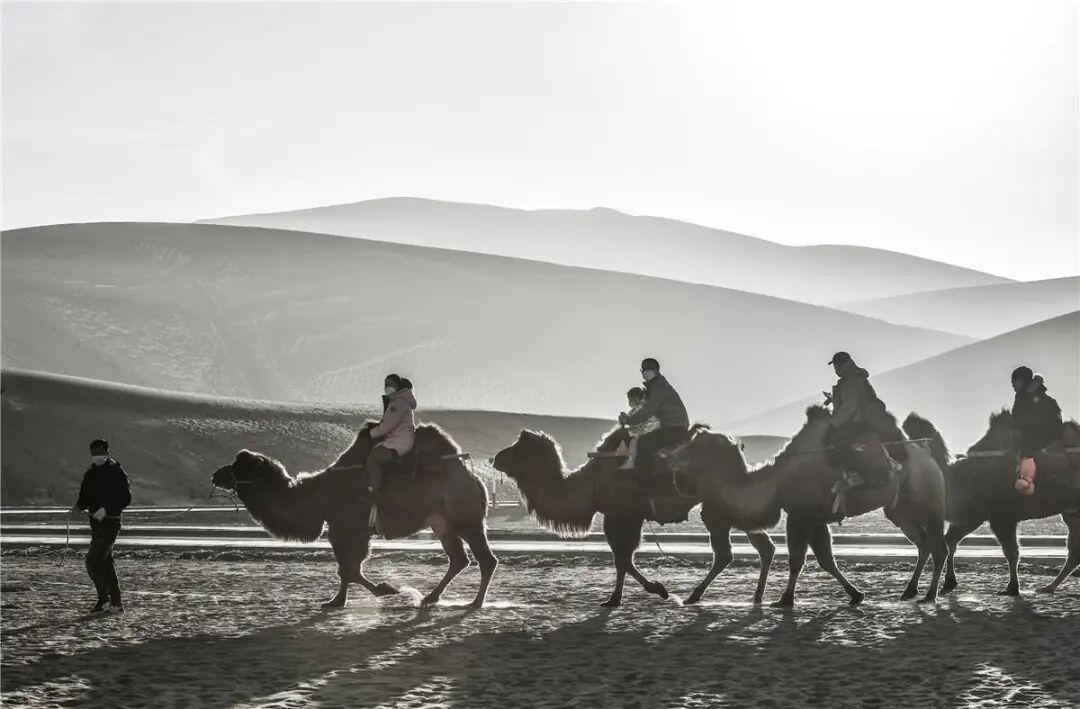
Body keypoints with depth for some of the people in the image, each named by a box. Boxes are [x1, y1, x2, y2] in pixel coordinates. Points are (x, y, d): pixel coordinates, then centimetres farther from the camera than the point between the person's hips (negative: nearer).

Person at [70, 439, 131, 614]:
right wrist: (78, 507, -3)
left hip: (110, 522, -8)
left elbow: (126, 498, -13)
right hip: (96, 523, 8)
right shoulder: (90, 473, 12)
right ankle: (116, 604, 16)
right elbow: (85, 497, 19)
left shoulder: (116, 471, -9)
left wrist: (106, 510, -22)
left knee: (92, 561, -14)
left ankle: (104, 600, -5)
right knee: (106, 564, 10)